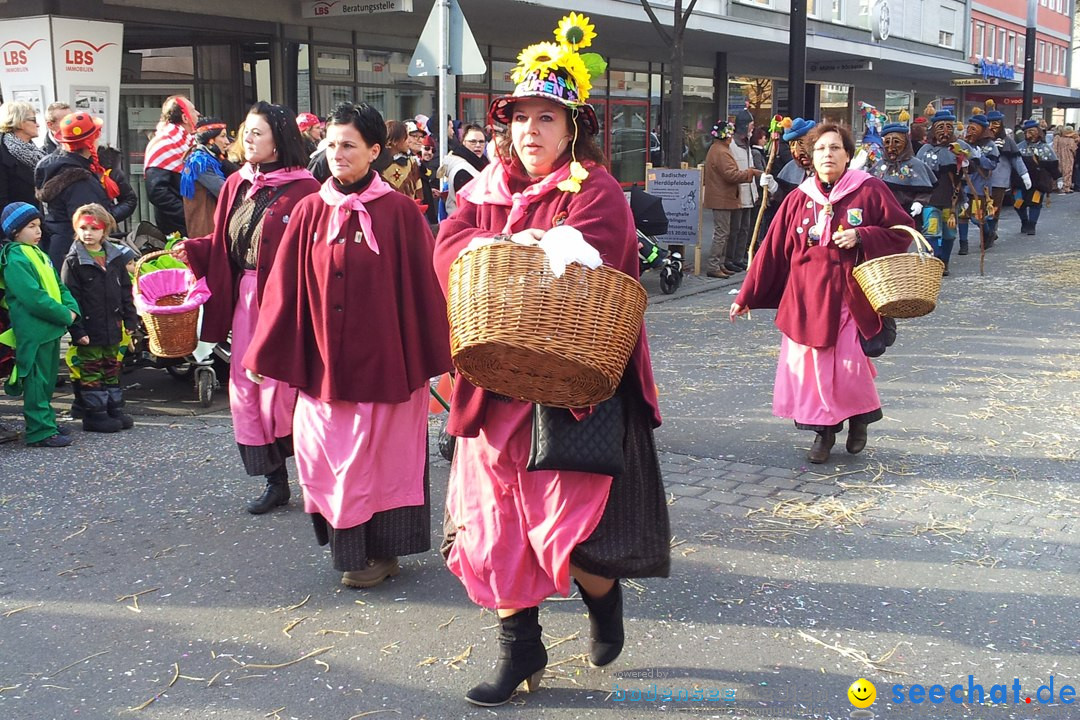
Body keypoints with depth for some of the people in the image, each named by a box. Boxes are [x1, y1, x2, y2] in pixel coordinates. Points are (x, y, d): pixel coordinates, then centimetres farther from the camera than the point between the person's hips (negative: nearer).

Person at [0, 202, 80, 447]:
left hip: (52, 328, 9)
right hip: (33, 332, -9)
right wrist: (65, 316, -16)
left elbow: (58, 286, 17)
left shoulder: (38, 254, 15)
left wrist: (72, 308, -1)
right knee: (36, 381, -4)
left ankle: (46, 420, 30)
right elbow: (34, 298, -22)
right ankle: (40, 431, 0)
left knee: (48, 379, 18)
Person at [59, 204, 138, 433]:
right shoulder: (73, 261, -8)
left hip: (112, 328, 5)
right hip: (89, 329, -5)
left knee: (112, 368, 15)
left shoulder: (116, 257, 7)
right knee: (91, 371, 2)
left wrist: (130, 320, 6)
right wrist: (77, 330, -16)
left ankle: (114, 409, 24)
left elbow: (126, 291, 12)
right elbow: (69, 297, -11)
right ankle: (94, 414, 8)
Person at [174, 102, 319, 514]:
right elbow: (222, 245, 13)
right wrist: (192, 250, -4)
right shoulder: (236, 185, 10)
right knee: (246, 391, 9)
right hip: (245, 298, 7)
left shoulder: (302, 190, -12)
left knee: (284, 390, -3)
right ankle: (275, 481, 21)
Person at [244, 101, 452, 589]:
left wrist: (429, 355, -4)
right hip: (323, 361, 3)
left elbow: (422, 285, -4)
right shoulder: (310, 211, 4)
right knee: (324, 454, 6)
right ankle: (349, 548, 23)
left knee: (379, 452, 6)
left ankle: (381, 549, 22)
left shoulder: (399, 212, -6)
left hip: (383, 360, -3)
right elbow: (286, 287, 5)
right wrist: (262, 353, 5)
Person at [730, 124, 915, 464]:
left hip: (850, 295, -2)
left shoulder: (870, 191, -1)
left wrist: (860, 237, -15)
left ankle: (859, 420, 25)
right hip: (806, 296, 3)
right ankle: (823, 431, 20)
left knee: (848, 365, -6)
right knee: (809, 363, 1)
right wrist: (746, 296, 9)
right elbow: (772, 250, 8)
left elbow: (902, 232, 2)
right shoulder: (798, 199, 5)